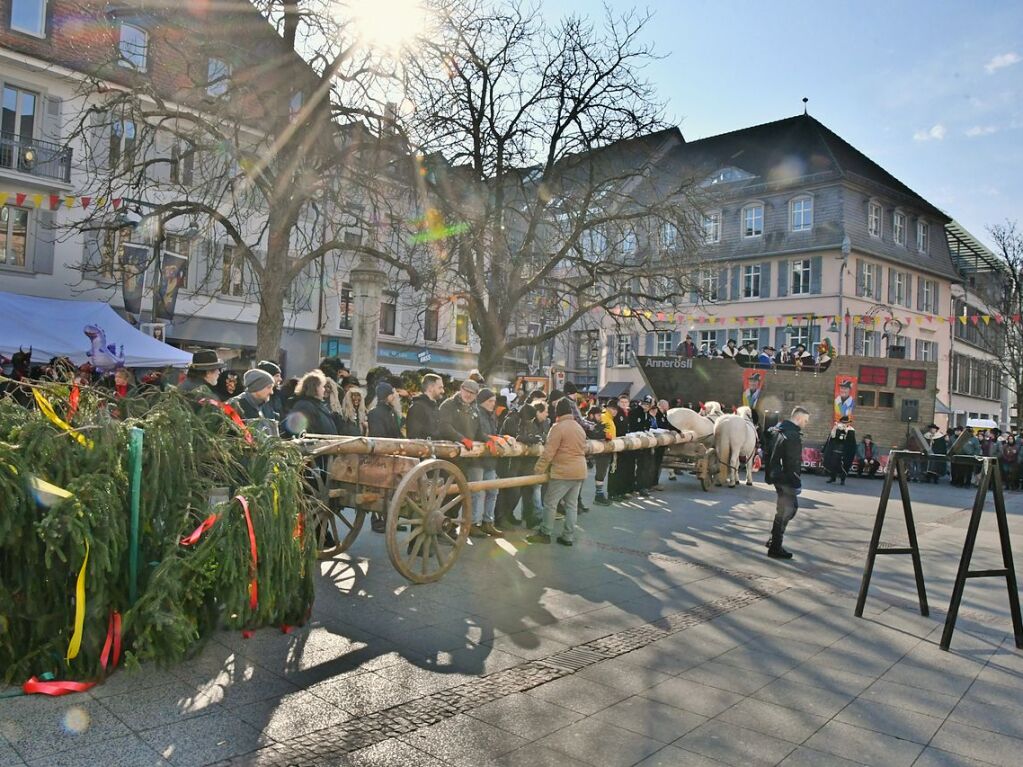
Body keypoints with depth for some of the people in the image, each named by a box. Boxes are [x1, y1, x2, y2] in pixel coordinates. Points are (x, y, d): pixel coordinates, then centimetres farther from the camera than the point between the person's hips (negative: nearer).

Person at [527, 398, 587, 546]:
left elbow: (548, 452, -15)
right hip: (579, 472, 8)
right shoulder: (580, 428, 14)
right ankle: (568, 536, 11)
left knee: (550, 503, 2)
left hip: (563, 472, -8)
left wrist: (538, 470, -9)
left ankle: (545, 533, 6)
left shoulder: (558, 427, -11)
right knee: (571, 504, 10)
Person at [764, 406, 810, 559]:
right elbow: (793, 462, -23)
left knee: (790, 507, 22)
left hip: (776, 476, 10)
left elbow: (771, 454, 17)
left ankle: (774, 539, 27)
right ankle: (775, 548, 8)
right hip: (786, 479, -10)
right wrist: (796, 483, -18)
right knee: (784, 512, 0)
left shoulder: (778, 430, 11)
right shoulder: (793, 435, -20)